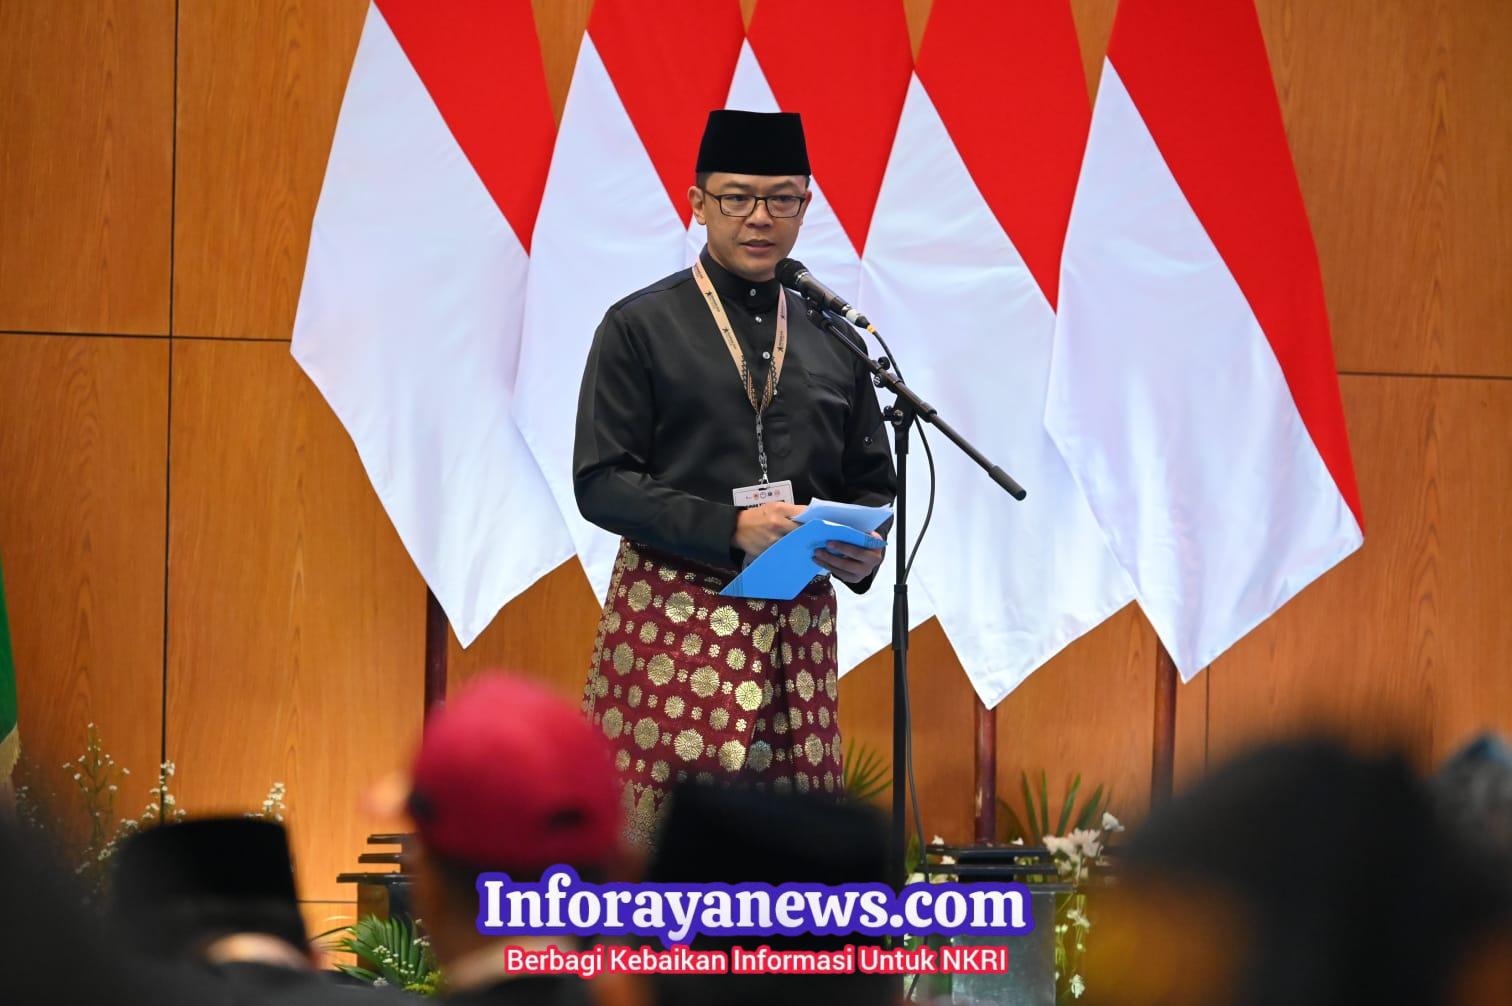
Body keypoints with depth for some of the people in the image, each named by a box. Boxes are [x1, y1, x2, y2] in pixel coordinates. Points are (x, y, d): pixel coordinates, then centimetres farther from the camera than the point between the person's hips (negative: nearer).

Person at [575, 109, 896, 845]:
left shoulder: (834, 339, 16)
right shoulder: (641, 328, 4)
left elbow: (872, 480, 20)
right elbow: (602, 482, -4)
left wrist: (861, 550, -3)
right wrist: (730, 528, -16)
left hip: (795, 623, 4)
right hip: (674, 615, -4)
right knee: (656, 836, -10)